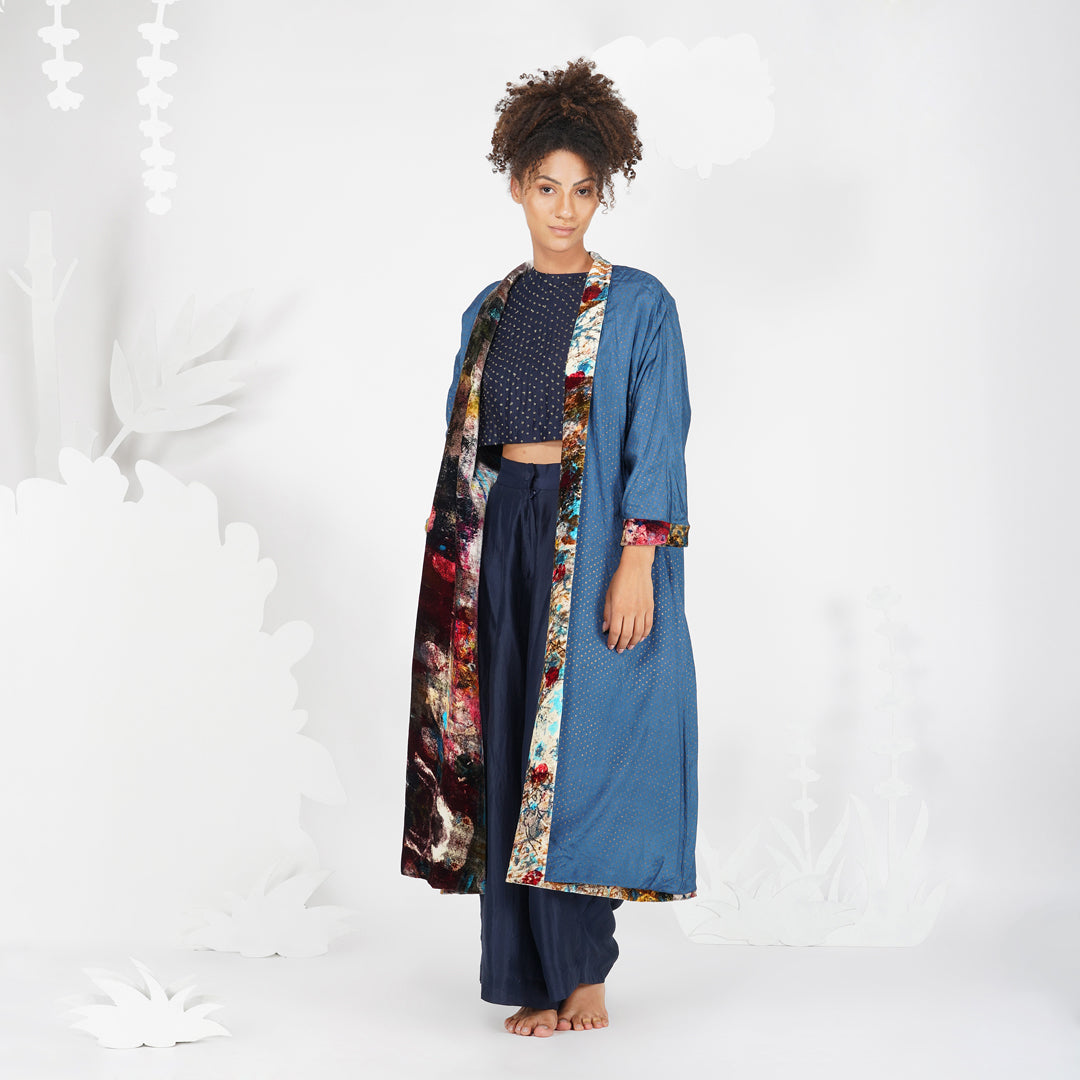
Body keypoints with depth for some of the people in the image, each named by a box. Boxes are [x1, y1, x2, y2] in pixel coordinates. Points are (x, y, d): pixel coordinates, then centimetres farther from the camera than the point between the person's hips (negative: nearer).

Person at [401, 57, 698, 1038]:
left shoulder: (639, 305, -2)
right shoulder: (491, 310, 12)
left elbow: (657, 442, -9)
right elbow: (466, 443, 14)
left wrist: (636, 565, -17)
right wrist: (458, 558, 9)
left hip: (596, 540, -5)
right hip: (505, 540, 5)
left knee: (583, 746, -6)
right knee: (516, 755, 4)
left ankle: (581, 974, 4)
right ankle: (545, 976, 12)